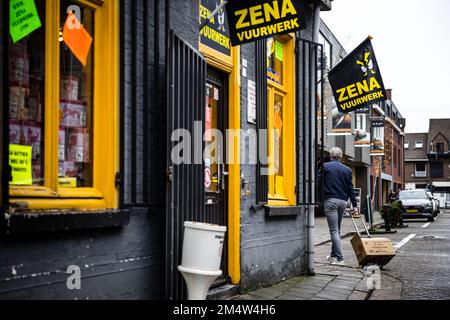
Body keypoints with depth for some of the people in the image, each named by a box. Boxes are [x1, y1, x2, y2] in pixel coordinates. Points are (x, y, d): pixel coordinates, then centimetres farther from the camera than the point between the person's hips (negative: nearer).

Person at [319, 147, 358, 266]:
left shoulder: (325, 167, 0)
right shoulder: (347, 169, 11)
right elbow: (350, 188, 10)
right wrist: (354, 205, 12)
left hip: (330, 200, -4)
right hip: (343, 201, 5)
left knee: (334, 230, -5)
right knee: (337, 229, 17)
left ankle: (339, 258, -10)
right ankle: (333, 255, 26)